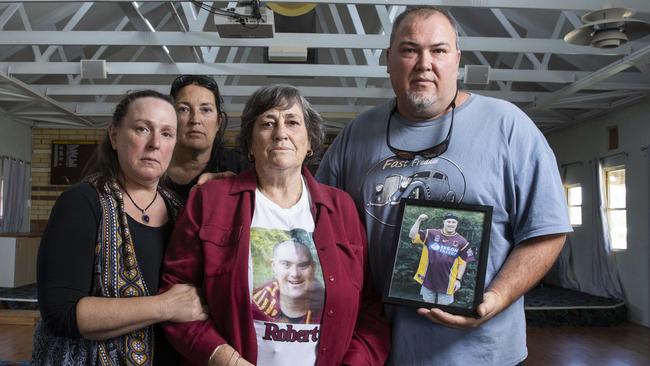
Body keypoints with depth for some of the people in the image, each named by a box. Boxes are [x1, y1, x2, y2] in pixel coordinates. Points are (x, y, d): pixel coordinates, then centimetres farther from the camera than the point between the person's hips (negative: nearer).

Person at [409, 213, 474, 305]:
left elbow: (463, 262, 1)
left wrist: (458, 279, -4)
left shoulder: (462, 242, -3)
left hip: (446, 283, -1)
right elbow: (413, 236, -7)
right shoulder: (431, 234, -3)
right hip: (428, 280, 1)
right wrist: (419, 220, -18)